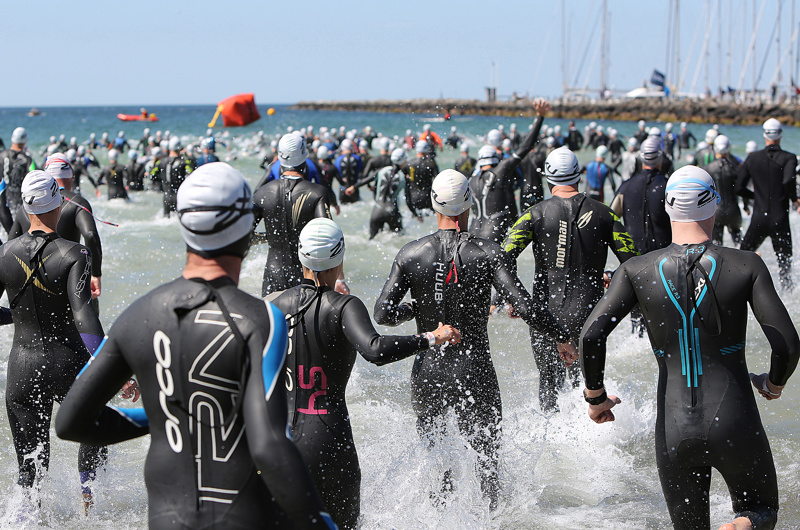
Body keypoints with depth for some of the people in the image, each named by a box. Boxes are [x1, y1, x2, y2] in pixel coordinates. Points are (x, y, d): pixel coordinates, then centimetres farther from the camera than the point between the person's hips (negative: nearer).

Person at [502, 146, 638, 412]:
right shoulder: (603, 214, 0)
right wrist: (612, 279, 19)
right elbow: (632, 261, 0)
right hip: (586, 313, 0)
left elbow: (506, 254, -13)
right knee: (583, 382, 12)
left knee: (549, 381, 16)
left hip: (545, 311, 0)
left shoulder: (536, 213, -2)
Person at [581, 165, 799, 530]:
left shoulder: (637, 271, -2)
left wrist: (595, 396, 5)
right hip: (736, 427, -1)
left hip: (674, 431, 2)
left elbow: (591, 336, -11)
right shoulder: (746, 266, -6)